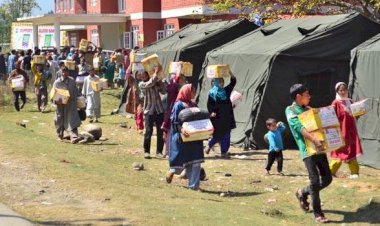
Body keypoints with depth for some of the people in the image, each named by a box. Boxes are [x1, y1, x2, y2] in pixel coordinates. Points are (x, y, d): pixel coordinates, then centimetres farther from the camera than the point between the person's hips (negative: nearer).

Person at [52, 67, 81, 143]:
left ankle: (74, 137, -17)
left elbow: (75, 91, 13)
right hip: (60, 104, -1)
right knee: (60, 120, 12)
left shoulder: (72, 81, 5)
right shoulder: (57, 82, -2)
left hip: (71, 103, 1)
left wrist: (74, 98, 3)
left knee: (72, 120, -10)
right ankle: (60, 136, 30)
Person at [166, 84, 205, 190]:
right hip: (181, 137, -6)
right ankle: (171, 172, 34)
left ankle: (194, 185, 3)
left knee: (195, 162, -1)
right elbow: (174, 121, -11)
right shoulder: (178, 105, -7)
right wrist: (181, 129, -27)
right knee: (180, 160, 3)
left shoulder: (193, 105, 13)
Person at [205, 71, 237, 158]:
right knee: (218, 135, 1)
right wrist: (211, 112, -19)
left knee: (226, 135, 2)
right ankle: (209, 145, 26)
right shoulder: (212, 93, -2)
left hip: (227, 117, 4)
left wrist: (230, 73, -7)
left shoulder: (226, 91, 8)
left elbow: (233, 82, 3)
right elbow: (209, 104, -4)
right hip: (217, 118, -4)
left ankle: (224, 152, 8)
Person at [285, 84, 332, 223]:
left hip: (319, 148, 7)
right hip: (308, 149, -7)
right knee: (315, 180, -13)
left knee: (327, 178, 7)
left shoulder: (309, 109, 20)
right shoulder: (290, 110, -2)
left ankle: (303, 193, 29)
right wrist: (314, 140, -31)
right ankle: (318, 213, -3)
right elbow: (299, 127, -17)